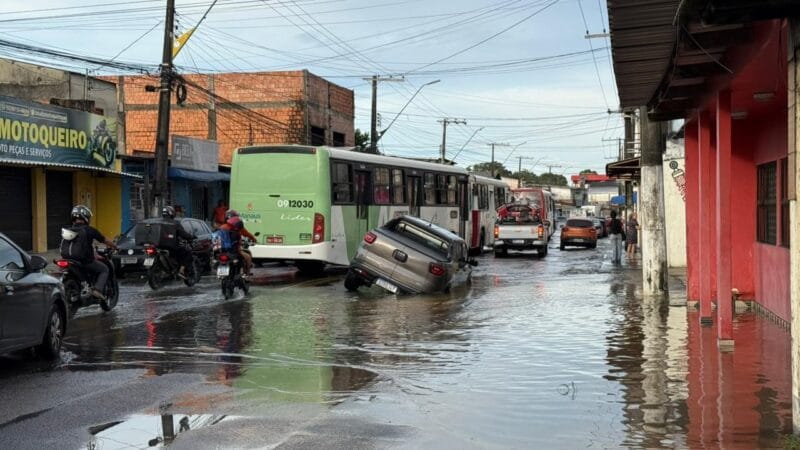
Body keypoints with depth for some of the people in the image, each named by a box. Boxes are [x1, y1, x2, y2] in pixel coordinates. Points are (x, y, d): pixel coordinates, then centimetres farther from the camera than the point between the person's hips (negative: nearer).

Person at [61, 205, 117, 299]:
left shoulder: (68, 230, 10)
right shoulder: (89, 230, -6)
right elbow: (105, 240, 4)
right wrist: (114, 246, 26)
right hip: (85, 261, -6)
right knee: (104, 269, 14)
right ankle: (97, 290, -8)